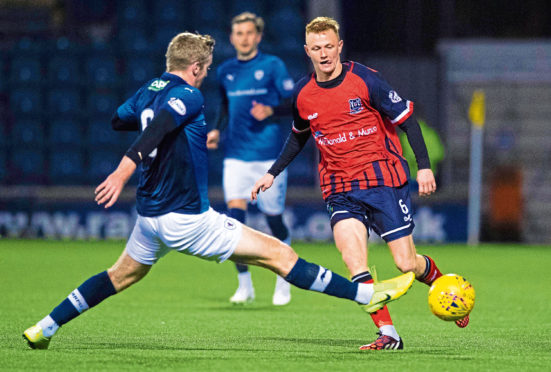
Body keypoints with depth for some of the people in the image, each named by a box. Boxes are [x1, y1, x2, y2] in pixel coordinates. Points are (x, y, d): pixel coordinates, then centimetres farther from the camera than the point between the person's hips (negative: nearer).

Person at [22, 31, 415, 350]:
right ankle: (366, 294, -8)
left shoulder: (148, 91, 10)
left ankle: (44, 328, 27)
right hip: (188, 219, -8)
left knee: (123, 274, 29)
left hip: (150, 217, 8)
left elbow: (118, 119, 30)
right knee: (279, 254, -7)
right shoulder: (188, 96, -14)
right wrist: (124, 169, -45)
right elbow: (157, 128, -31)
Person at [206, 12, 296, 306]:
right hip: (236, 154, 3)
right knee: (235, 214, -12)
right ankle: (244, 284, -3)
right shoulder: (225, 71, 10)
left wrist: (271, 111, -20)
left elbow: (294, 104, -2)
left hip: (268, 154, -3)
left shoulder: (272, 66, -2)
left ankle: (283, 281, 24)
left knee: (274, 218, 3)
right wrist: (217, 130, 10)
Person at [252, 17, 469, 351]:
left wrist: (424, 166, -10)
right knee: (354, 260, -19)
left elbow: (406, 119, -3)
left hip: (383, 178, -3)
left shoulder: (365, 80, -9)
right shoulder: (302, 94, 4)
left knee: (407, 264, -5)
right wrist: (273, 173, 21)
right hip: (340, 190, 3)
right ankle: (388, 334, -15)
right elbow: (299, 136, 24)